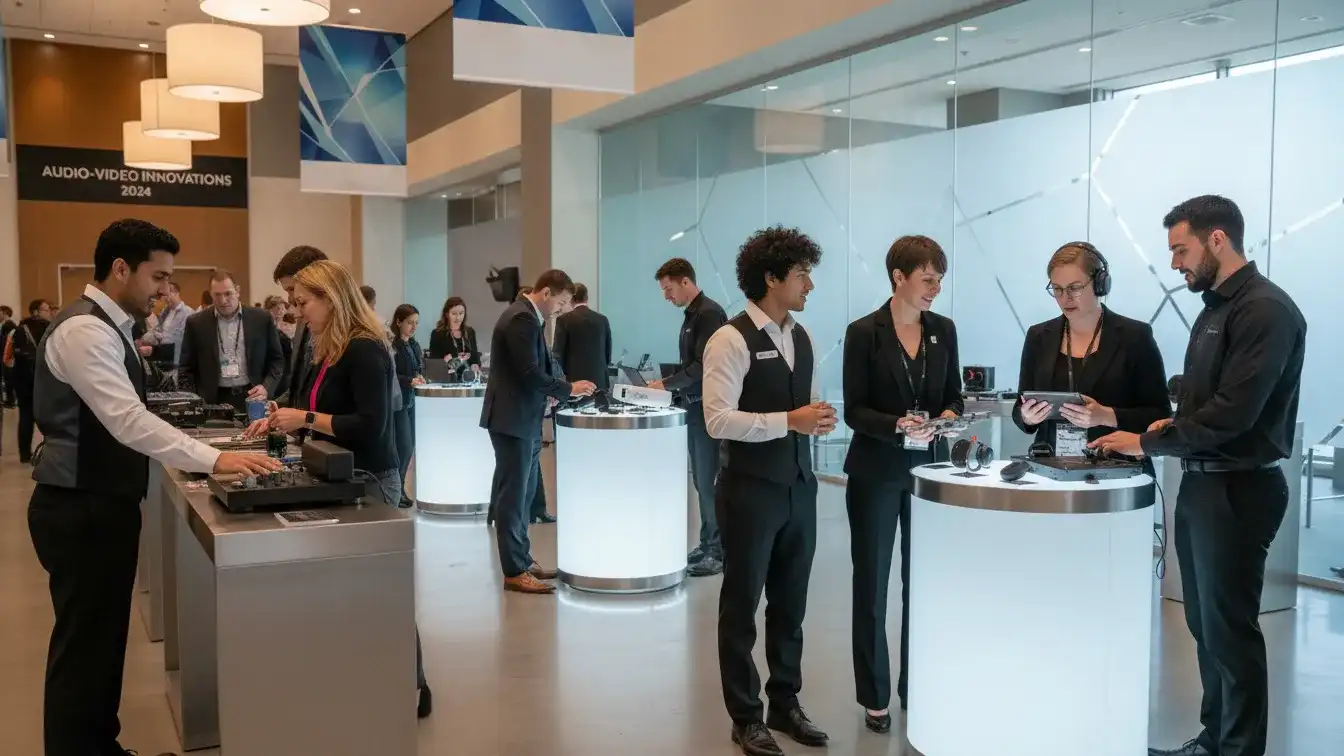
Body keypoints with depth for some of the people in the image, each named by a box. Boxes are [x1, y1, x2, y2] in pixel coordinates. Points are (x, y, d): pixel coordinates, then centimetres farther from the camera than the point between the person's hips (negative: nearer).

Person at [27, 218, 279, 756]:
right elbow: (129, 421, -30)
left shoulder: (106, 326, 12)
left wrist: (198, 458, 13)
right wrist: (215, 460, -33)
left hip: (101, 503, 10)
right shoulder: (84, 330, -20)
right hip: (81, 510, -10)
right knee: (84, 642, 0)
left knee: (103, 636, 19)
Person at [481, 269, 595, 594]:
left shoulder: (527, 316, 14)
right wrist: (568, 389, -14)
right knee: (512, 495, -4)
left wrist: (553, 391, 2)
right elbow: (530, 374, -24)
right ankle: (514, 572, 1)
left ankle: (522, 559, 26)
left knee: (522, 493, 16)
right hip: (513, 420, -11)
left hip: (524, 419, 11)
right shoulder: (523, 319, -19)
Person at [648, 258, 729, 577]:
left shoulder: (709, 313, -14)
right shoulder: (691, 315, 14)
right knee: (701, 481, 13)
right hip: (694, 407, 9)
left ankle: (720, 551, 2)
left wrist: (667, 384, -14)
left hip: (707, 409, -9)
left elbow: (703, 365, -20)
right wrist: (670, 387, 6)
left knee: (709, 482, -5)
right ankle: (708, 543, 20)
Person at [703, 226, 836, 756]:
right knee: (742, 604, 7)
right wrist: (789, 421, -26)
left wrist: (821, 421, -4)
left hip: (799, 487, 7)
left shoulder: (802, 337, 10)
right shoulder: (731, 340, -14)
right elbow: (717, 420, -21)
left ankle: (785, 703, 32)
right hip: (751, 490, -7)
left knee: (791, 604, 16)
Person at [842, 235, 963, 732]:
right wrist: (898, 425, -26)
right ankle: (875, 698, 16)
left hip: (928, 470, 4)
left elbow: (954, 395, 10)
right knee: (872, 585, 5)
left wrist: (949, 416, -12)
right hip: (877, 473, -4)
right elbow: (854, 411, -10)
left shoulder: (944, 330, 5)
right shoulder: (864, 332, -8)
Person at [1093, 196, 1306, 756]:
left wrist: (1149, 442, -14)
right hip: (1201, 484, 9)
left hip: (1238, 490, -9)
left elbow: (1231, 412, -22)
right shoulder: (1216, 307, 13)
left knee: (1229, 628, 1)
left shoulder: (1265, 310, -16)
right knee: (1205, 623, 15)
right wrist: (1172, 424, 2)